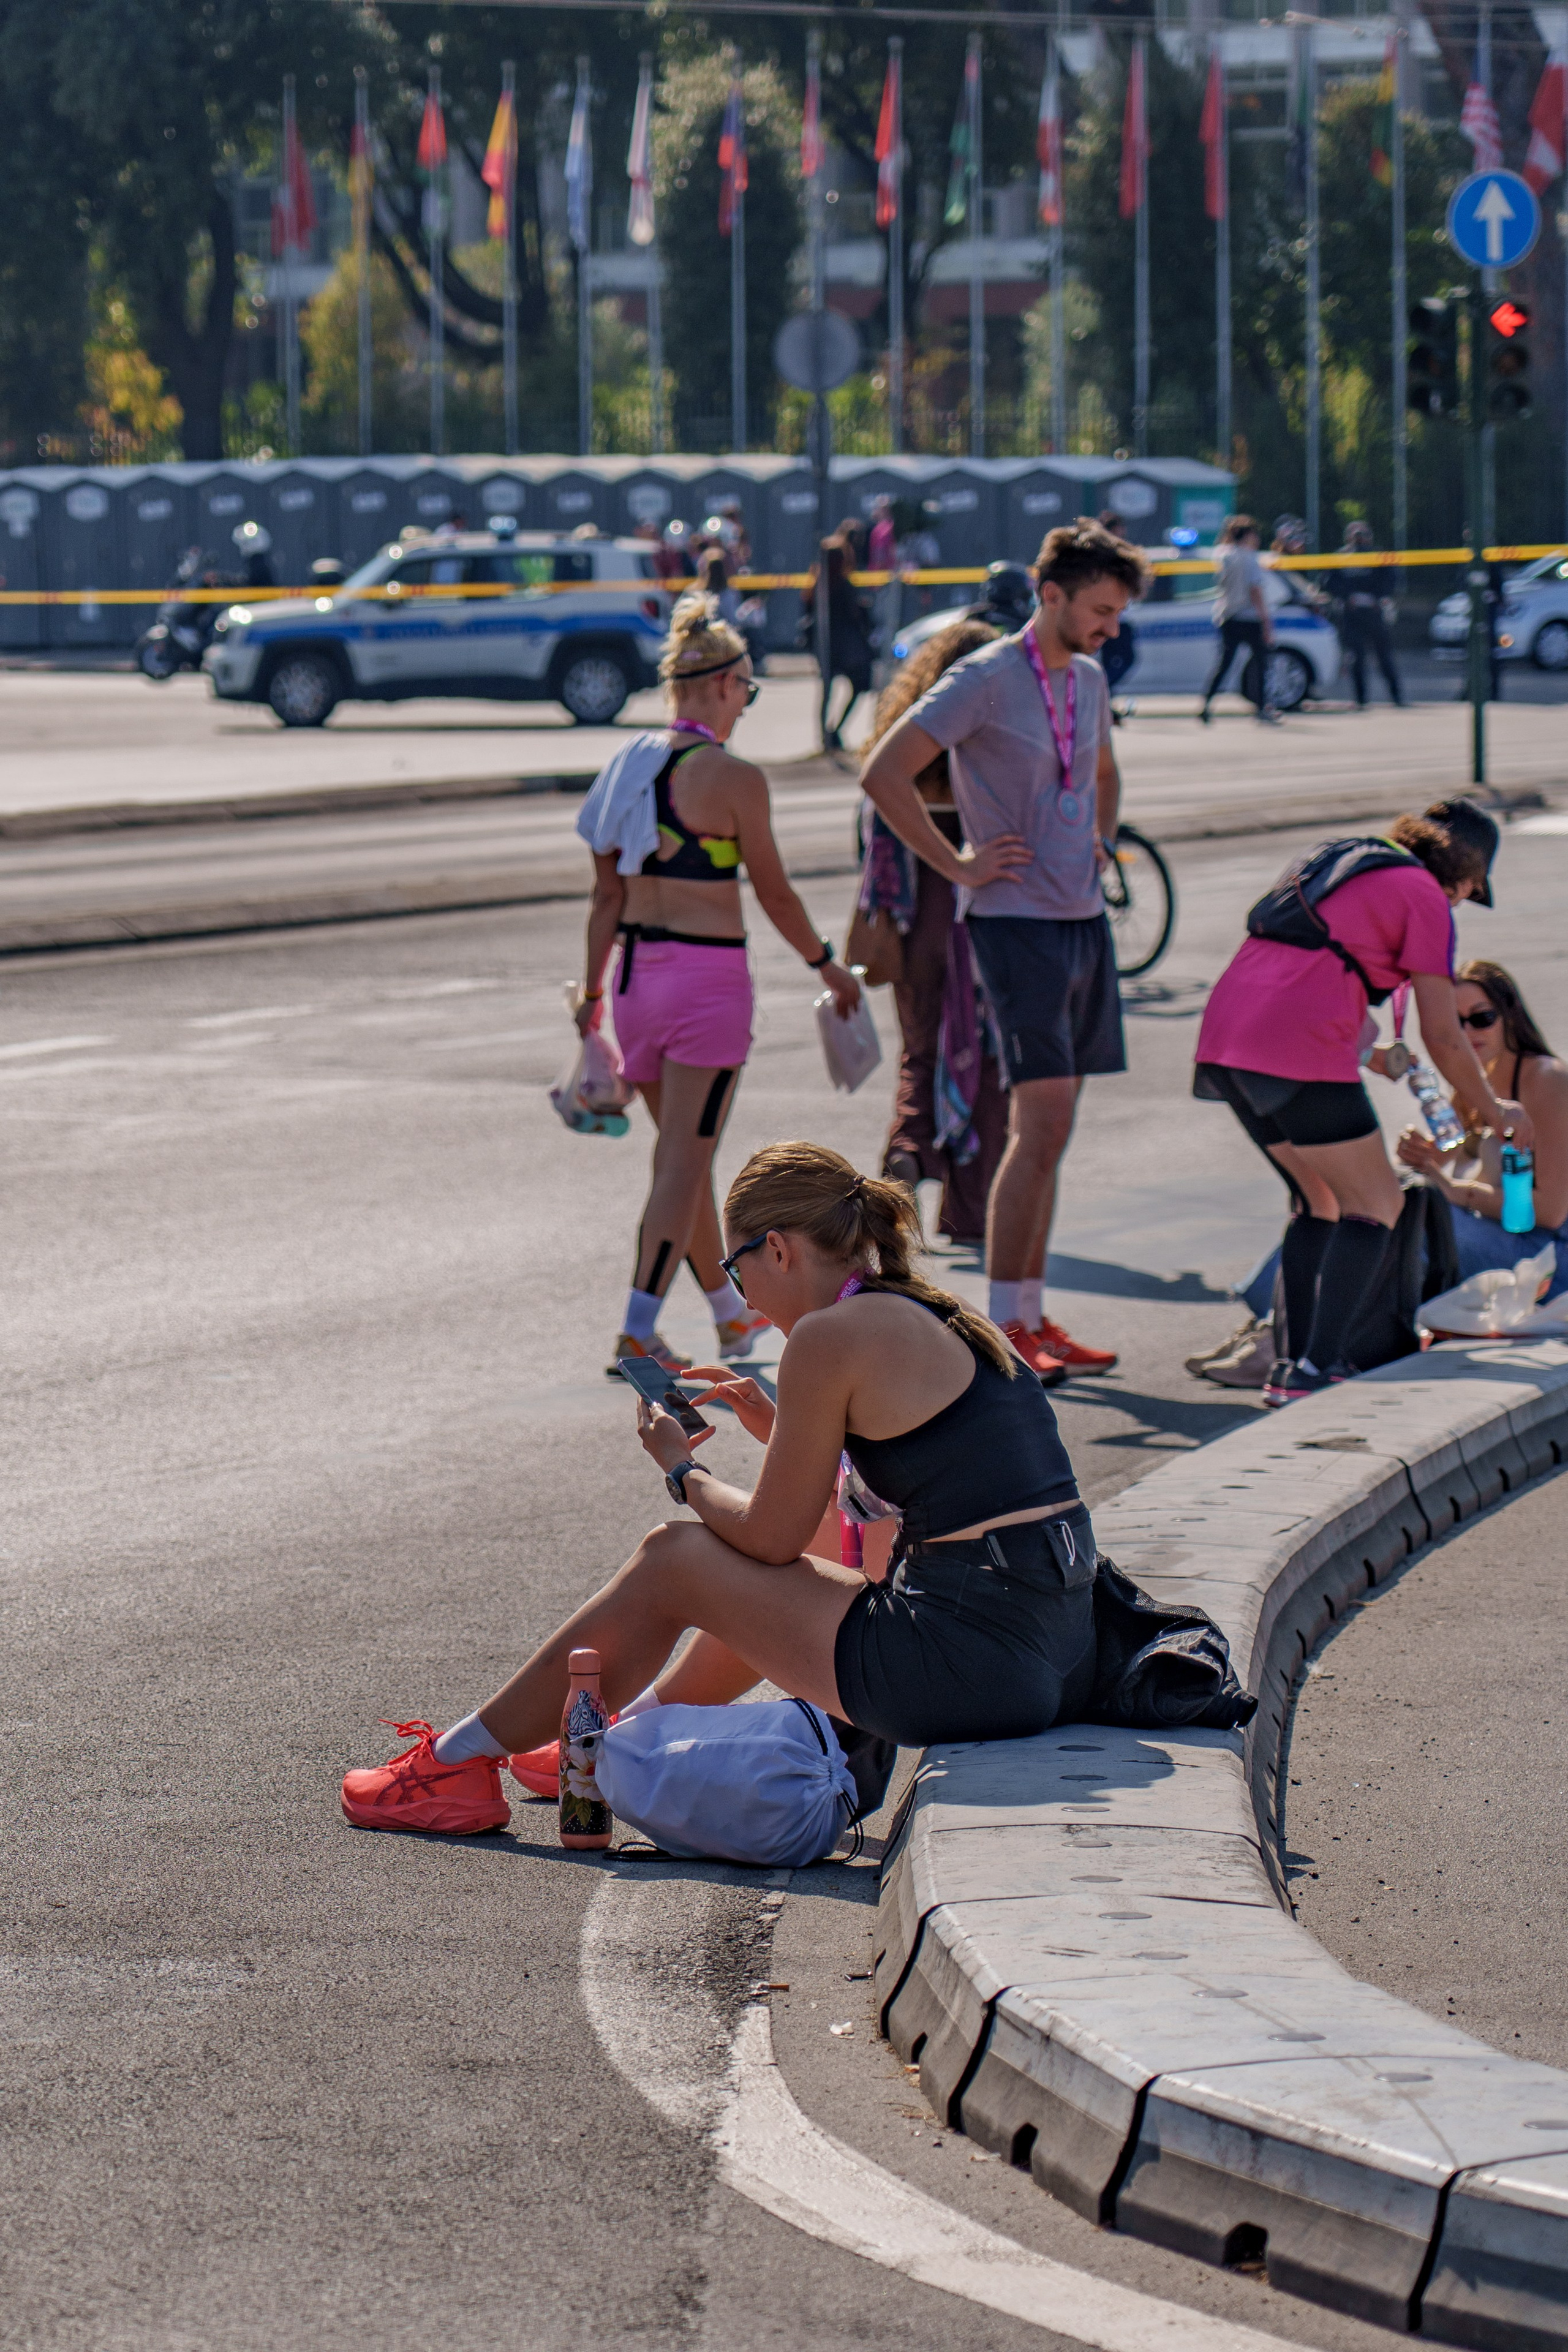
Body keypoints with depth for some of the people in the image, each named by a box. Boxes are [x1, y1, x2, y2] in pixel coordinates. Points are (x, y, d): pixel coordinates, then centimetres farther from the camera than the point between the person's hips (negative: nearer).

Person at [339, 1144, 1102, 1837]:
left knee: (671, 1559, 10)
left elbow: (771, 1537, -2)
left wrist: (682, 1470, 16)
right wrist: (784, 1431, 25)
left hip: (974, 1664, -8)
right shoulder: (943, 1320, 16)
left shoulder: (832, 1336, -9)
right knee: (755, 1584, 31)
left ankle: (461, 1762, 22)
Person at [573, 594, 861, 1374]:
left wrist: (592, 992, 15)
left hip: (638, 972, 7)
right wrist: (827, 965, 8)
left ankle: (731, 1314, 34)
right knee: (684, 1161, -4)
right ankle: (637, 1331, -10)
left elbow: (607, 896, 10)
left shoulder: (627, 766, 6)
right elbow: (774, 893, -6)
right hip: (708, 973, -7)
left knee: (682, 1154, 19)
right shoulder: (733, 777, -13)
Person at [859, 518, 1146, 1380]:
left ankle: (1032, 1318, 15)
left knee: (1046, 1129, 10)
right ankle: (1004, 1328, -9)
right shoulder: (984, 680, -11)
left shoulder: (1088, 679, 14)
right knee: (1041, 1124, -13)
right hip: (1018, 922, -8)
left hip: (1085, 919, 8)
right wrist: (958, 866, -13)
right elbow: (884, 775, -17)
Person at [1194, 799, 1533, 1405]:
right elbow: (1444, 1037, 2)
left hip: (1225, 1037, 8)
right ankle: (1318, 1368, -9)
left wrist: (1365, 1052, 46)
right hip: (1302, 1053, -8)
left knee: (1317, 1200, 21)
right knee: (1374, 1206, 3)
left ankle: (1293, 1366, 14)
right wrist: (1492, 1111, 17)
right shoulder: (1425, 897, 3)